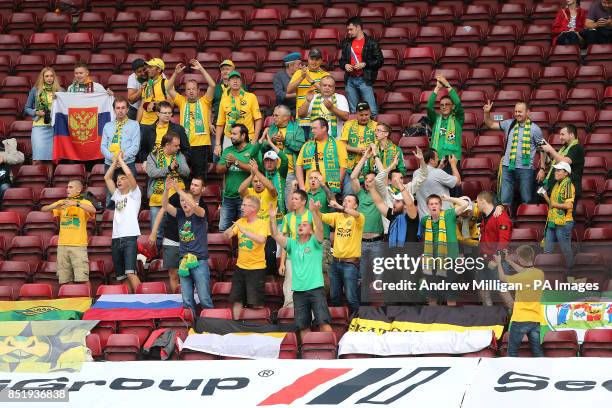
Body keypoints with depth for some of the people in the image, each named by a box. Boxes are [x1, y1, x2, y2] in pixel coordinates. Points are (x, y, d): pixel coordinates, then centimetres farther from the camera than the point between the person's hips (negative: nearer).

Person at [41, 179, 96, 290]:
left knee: (82, 279, -11)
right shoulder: (62, 203, 14)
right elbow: (43, 209, 9)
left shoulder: (85, 203, 3)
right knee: (63, 280, 3)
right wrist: (55, 206, -11)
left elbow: (93, 210, -18)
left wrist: (76, 203, -27)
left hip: (79, 245, -4)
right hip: (62, 245, 4)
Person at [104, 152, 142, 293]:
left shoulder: (134, 194, 5)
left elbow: (129, 173, -8)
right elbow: (107, 178, 19)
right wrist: (115, 161, 15)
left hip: (130, 237, -7)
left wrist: (120, 159, 5)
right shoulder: (117, 195, 22)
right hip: (116, 238, 7)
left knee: (130, 273, -21)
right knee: (121, 275, 5)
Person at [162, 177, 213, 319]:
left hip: (200, 260, -4)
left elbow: (194, 206, -24)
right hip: (184, 261, 4)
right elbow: (165, 205, -3)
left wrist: (179, 189, -25)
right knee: (187, 300, 4)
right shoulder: (180, 214, 10)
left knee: (204, 298, -5)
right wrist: (167, 189, -20)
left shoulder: (200, 215, -2)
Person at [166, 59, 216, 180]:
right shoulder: (182, 101, 12)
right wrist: (176, 73, -7)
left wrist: (201, 69, -7)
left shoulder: (204, 101, 7)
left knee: (200, 176, 1)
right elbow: (169, 89, 4)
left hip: (202, 144, -1)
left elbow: (212, 85, -4)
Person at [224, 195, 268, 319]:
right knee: (237, 299, 11)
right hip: (240, 266, 5)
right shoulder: (240, 221, 5)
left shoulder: (262, 224, -11)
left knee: (256, 302, -1)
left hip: (256, 267, -5)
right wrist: (231, 228, -23)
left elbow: (261, 240, -29)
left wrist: (244, 230, -32)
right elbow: (226, 236, -1)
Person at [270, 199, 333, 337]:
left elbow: (320, 228, -14)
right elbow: (276, 235, 3)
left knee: (323, 321, -11)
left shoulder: (314, 242, 4)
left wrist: (313, 212, -29)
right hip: (298, 290, 4)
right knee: (303, 326, 5)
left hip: (316, 288, -4)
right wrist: (272, 218, -11)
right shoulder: (292, 244, 14)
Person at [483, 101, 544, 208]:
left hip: (525, 168, -3)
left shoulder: (534, 129, -1)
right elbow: (490, 124, 16)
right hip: (507, 167, 3)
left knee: (527, 200, 4)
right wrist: (487, 113, -2)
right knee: (504, 200, 3)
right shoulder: (509, 124, 8)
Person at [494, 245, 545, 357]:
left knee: (512, 350, 8)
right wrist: (509, 261, 28)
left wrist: (499, 262, 18)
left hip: (520, 319, -5)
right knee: (537, 350, 9)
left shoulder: (520, 278, -18)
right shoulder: (540, 274, -1)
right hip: (536, 319, 5)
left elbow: (502, 277, 0)